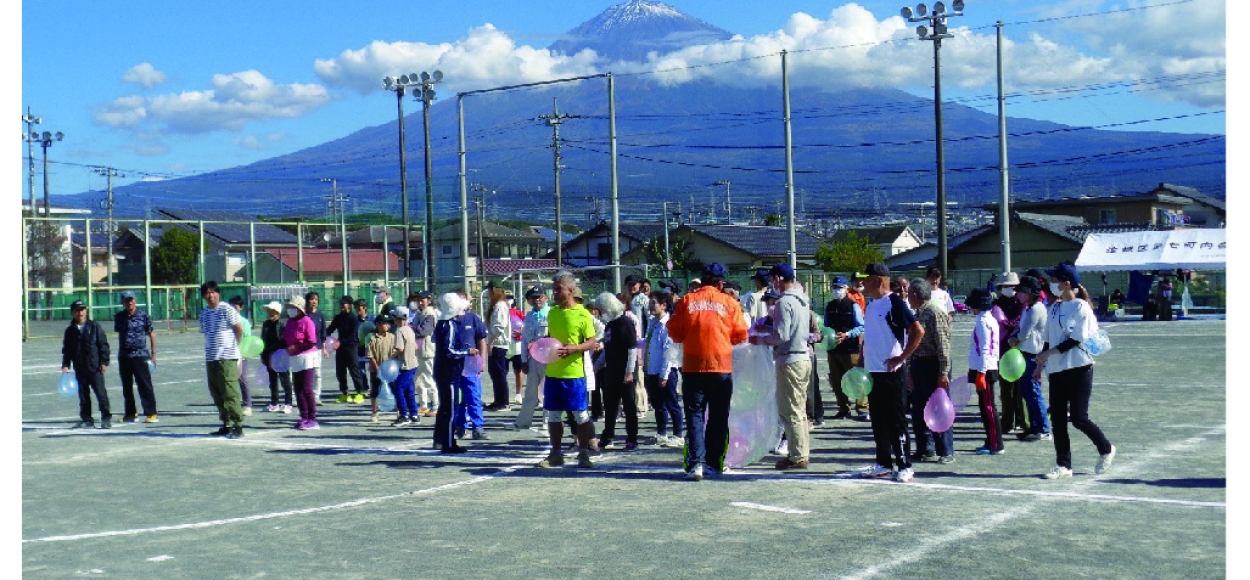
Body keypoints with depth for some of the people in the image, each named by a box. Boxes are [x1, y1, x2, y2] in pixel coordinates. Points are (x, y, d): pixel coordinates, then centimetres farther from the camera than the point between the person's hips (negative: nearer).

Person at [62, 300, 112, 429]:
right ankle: (86, 419, 14)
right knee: (83, 395, 7)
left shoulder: (94, 326, 0)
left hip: (95, 367, -3)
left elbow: (103, 345, -1)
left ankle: (106, 418, 0)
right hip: (79, 369, 4)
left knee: (101, 393, -4)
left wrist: (104, 362, -7)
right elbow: (66, 350, 13)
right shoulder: (70, 331, 9)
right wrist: (65, 365, 1)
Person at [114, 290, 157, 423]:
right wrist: (120, 354, 17)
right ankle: (130, 413, 20)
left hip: (140, 355, -4)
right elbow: (119, 335, 16)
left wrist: (153, 354, 0)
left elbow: (151, 334, 2)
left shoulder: (143, 316, -3)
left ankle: (151, 413, -4)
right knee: (126, 386, 10)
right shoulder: (119, 317, 7)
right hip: (123, 356, 4)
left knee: (145, 385, -6)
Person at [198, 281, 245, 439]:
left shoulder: (227, 310, -7)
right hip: (210, 358, 7)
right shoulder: (203, 313, 13)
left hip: (227, 357, -7)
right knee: (216, 393, 9)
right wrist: (209, 352, 12)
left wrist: (234, 346, 5)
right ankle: (226, 424, 17)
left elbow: (239, 329, -4)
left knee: (230, 393, -9)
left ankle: (238, 426, -6)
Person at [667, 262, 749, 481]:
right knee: (719, 416, 12)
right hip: (721, 367, 0)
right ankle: (716, 463, 17)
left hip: (693, 367, 0)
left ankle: (695, 463, -11)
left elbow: (674, 331, 2)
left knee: (694, 415, 2)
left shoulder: (686, 301, 1)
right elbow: (740, 334, 2)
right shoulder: (729, 302, 1)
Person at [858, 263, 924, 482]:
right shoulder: (870, 305, 13)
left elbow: (918, 331, -20)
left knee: (895, 420, -4)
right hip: (872, 371, 8)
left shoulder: (894, 303, -13)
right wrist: (862, 361, 16)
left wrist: (901, 358, -18)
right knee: (878, 421, 12)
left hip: (890, 372, -8)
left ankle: (905, 466, 1)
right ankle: (883, 464, 20)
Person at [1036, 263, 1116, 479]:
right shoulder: (1054, 308, 12)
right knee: (1057, 419, 3)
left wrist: (1049, 353, -17)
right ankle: (1063, 465, 10)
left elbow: (1076, 339, -15)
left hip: (1079, 368, -7)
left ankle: (1106, 449, 19)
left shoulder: (1081, 307, -9)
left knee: (1078, 418, -6)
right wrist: (1040, 364, 15)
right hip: (1056, 370, 7)